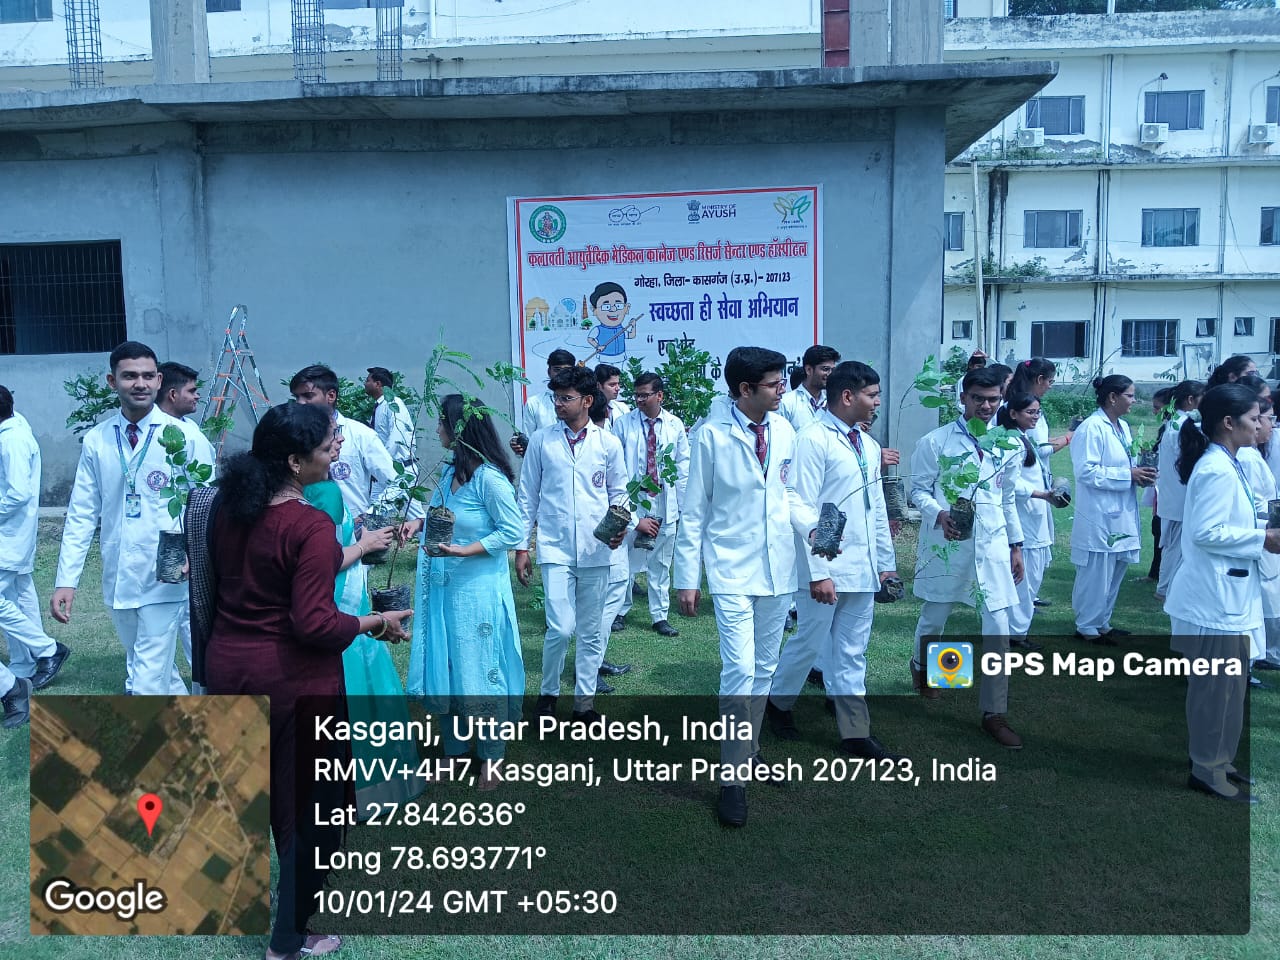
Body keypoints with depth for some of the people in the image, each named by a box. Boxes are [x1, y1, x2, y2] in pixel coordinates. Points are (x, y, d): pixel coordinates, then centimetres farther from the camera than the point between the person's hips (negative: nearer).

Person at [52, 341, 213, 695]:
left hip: (165, 581, -4)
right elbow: (81, 514, 5)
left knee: (146, 684, -4)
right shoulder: (96, 441, 3)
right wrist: (66, 580, 0)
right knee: (157, 669, 19)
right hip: (118, 581, 5)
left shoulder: (186, 436, -8)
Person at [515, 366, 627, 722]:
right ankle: (548, 691, 15)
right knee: (561, 628, -10)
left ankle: (584, 701, 25)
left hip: (596, 550, 2)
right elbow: (527, 496, 6)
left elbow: (619, 493, 11)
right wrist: (521, 546, 4)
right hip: (555, 548, -1)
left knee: (590, 631, 9)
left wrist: (620, 525, -9)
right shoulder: (541, 440, 2)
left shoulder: (608, 443, 3)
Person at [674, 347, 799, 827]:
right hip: (731, 569, -5)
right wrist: (687, 578, -5)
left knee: (764, 667, 15)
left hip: (778, 567, 5)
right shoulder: (710, 434, -11)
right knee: (739, 670, -11)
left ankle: (749, 747, 35)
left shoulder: (784, 431, 2)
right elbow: (693, 511, -6)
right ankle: (734, 775, 4)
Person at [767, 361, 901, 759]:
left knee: (852, 651, 12)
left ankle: (855, 733, 20)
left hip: (863, 568, 7)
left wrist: (886, 559, 17)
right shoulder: (813, 440, -12)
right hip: (826, 567, -7)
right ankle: (779, 702, 31)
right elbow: (802, 510, -16)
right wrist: (818, 571, -19)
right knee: (810, 642, 6)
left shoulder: (868, 445, 12)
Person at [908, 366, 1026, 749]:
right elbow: (918, 488, -2)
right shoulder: (936, 441, -4)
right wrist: (939, 514, -21)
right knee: (935, 616, 13)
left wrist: (1016, 545, 14)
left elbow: (1008, 499, 16)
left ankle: (994, 713, 8)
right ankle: (921, 666, 45)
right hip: (946, 543, -2)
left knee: (998, 628, -2)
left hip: (991, 545, 3)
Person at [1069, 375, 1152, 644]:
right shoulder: (1092, 428, -16)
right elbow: (1086, 471, -22)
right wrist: (1129, 475, -19)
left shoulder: (1122, 426, 12)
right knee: (1095, 575, -1)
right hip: (1099, 517, -9)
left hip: (1121, 514, 9)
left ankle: (1102, 622, 29)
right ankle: (1087, 628, 12)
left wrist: (1140, 475, 2)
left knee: (1114, 574, 16)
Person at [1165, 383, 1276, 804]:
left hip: (1227, 592, 10)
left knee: (1224, 685, 19)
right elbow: (1206, 532, -25)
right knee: (1218, 686, 1)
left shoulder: (1223, 464, 11)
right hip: (1217, 595, -10)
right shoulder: (1218, 470, -20)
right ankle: (1208, 770, 14)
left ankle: (1217, 760, 32)